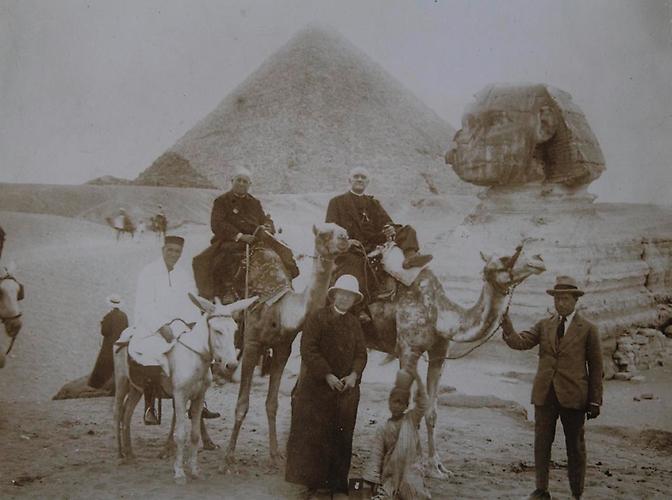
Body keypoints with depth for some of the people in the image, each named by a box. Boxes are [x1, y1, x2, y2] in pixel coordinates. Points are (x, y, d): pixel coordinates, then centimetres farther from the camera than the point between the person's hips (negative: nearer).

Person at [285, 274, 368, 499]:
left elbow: (361, 354, 10)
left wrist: (354, 375, -9)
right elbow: (308, 350, -11)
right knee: (313, 435, -2)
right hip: (317, 387, -4)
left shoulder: (354, 324, 13)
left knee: (341, 438, 7)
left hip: (346, 389, 4)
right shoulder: (317, 318, -3)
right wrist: (327, 375, -18)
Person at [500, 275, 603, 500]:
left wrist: (595, 401, -2)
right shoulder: (544, 326, 7)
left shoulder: (588, 329, -1)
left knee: (575, 447, 9)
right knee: (541, 444, 9)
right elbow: (520, 342, -7)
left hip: (572, 395, -3)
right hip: (544, 395, 3)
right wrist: (507, 325, -27)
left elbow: (596, 367, 0)